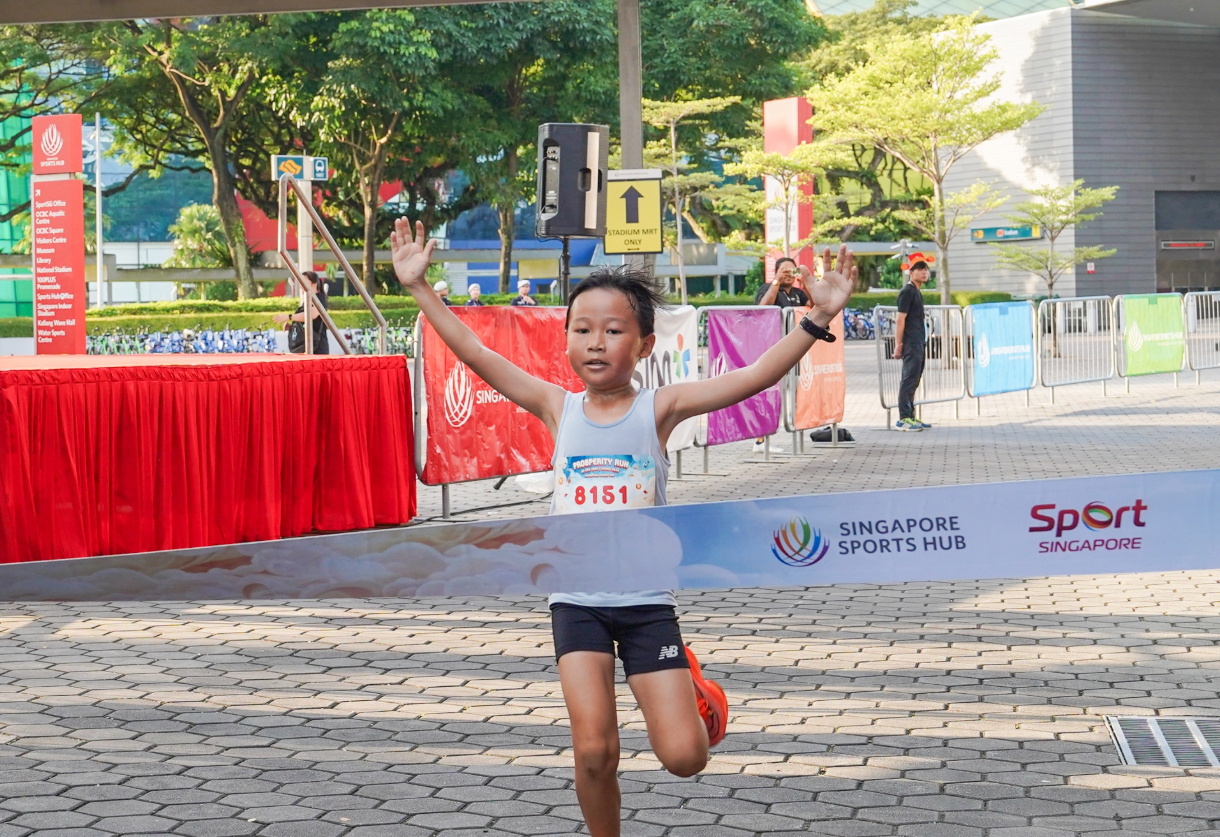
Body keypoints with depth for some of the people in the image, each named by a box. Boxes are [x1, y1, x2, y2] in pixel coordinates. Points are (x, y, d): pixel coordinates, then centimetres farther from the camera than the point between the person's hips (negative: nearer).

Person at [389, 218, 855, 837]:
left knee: (683, 758, -3)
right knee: (593, 751, -10)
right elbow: (476, 355, -3)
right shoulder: (559, 408, 1)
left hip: (646, 601, -1)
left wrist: (818, 318, -25)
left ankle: (686, 689, 31)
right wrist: (419, 288, -7)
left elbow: (758, 376, -15)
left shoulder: (659, 407, -5)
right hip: (576, 601, 1)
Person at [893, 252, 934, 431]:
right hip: (910, 344, -10)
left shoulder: (917, 291, 19)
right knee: (909, 380, -10)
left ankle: (910, 417, 17)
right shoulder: (907, 291, -10)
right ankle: (904, 419, -9)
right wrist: (899, 345, -19)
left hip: (918, 343, 10)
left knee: (913, 381, 12)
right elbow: (900, 319, -15)